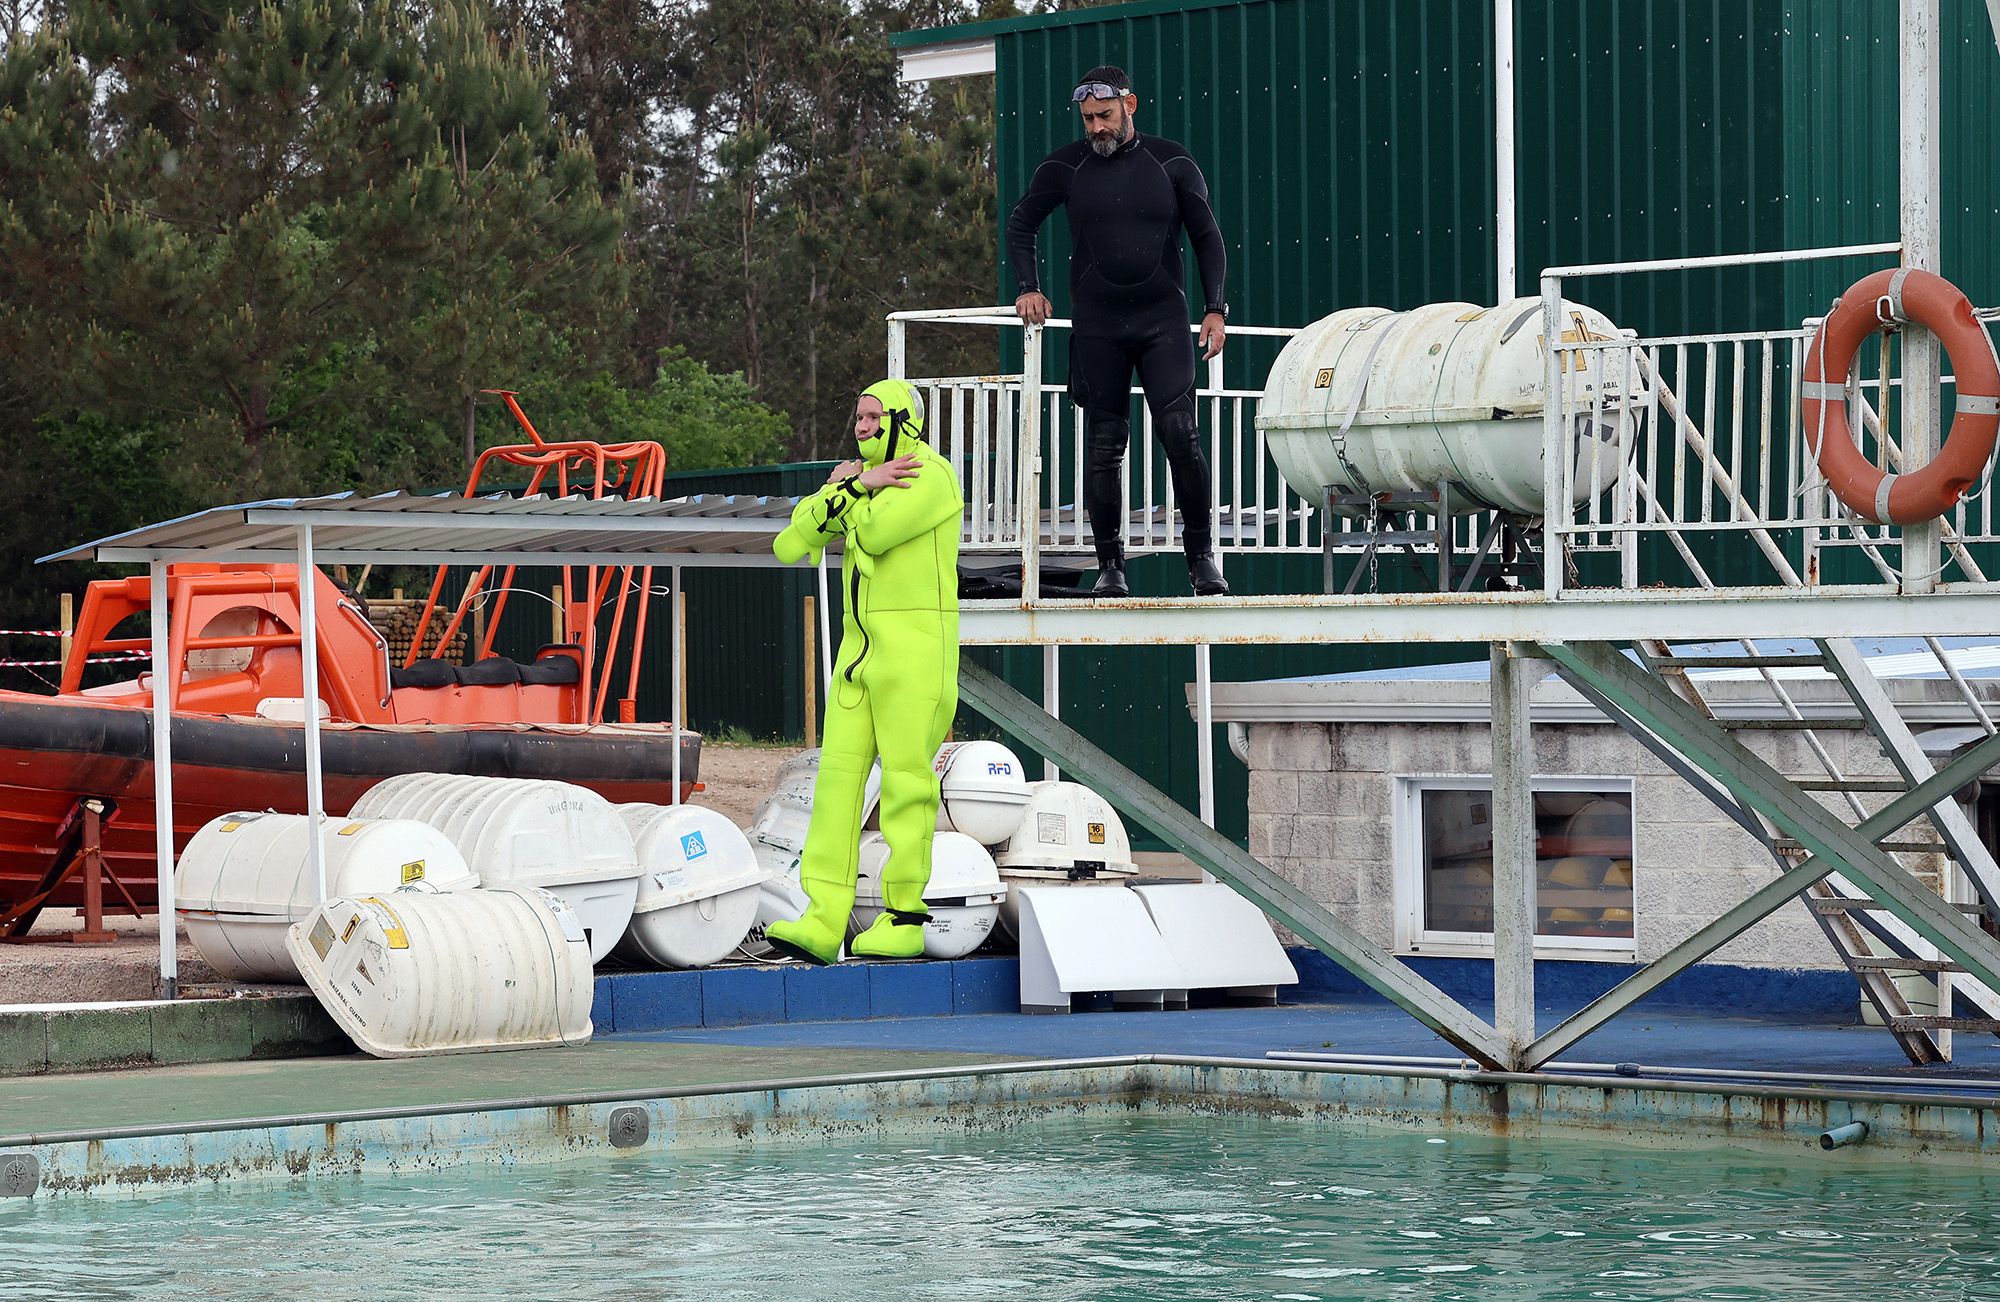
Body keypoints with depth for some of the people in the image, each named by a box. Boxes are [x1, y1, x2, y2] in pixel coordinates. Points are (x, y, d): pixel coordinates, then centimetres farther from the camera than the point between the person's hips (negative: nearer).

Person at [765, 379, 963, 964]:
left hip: (916, 645, -8)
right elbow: (790, 546, 7)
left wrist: (846, 488, -2)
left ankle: (904, 921, 0)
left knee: (906, 779, -6)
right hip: (860, 646, 8)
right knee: (838, 770, -1)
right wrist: (853, 485, -5)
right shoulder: (867, 476, 17)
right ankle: (823, 922, -5)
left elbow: (873, 531, -22)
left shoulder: (930, 475, -7)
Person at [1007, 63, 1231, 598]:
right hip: (1097, 327, 1)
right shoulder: (1066, 166, 4)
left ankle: (1201, 554, -3)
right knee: (1104, 446, 1)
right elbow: (1020, 223, 18)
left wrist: (1215, 308, 2)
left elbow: (1206, 236, 10)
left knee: (1181, 434, -13)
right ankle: (1109, 564, 8)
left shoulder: (1171, 163, 3)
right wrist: (1028, 288, 6)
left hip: (1163, 321, -1)